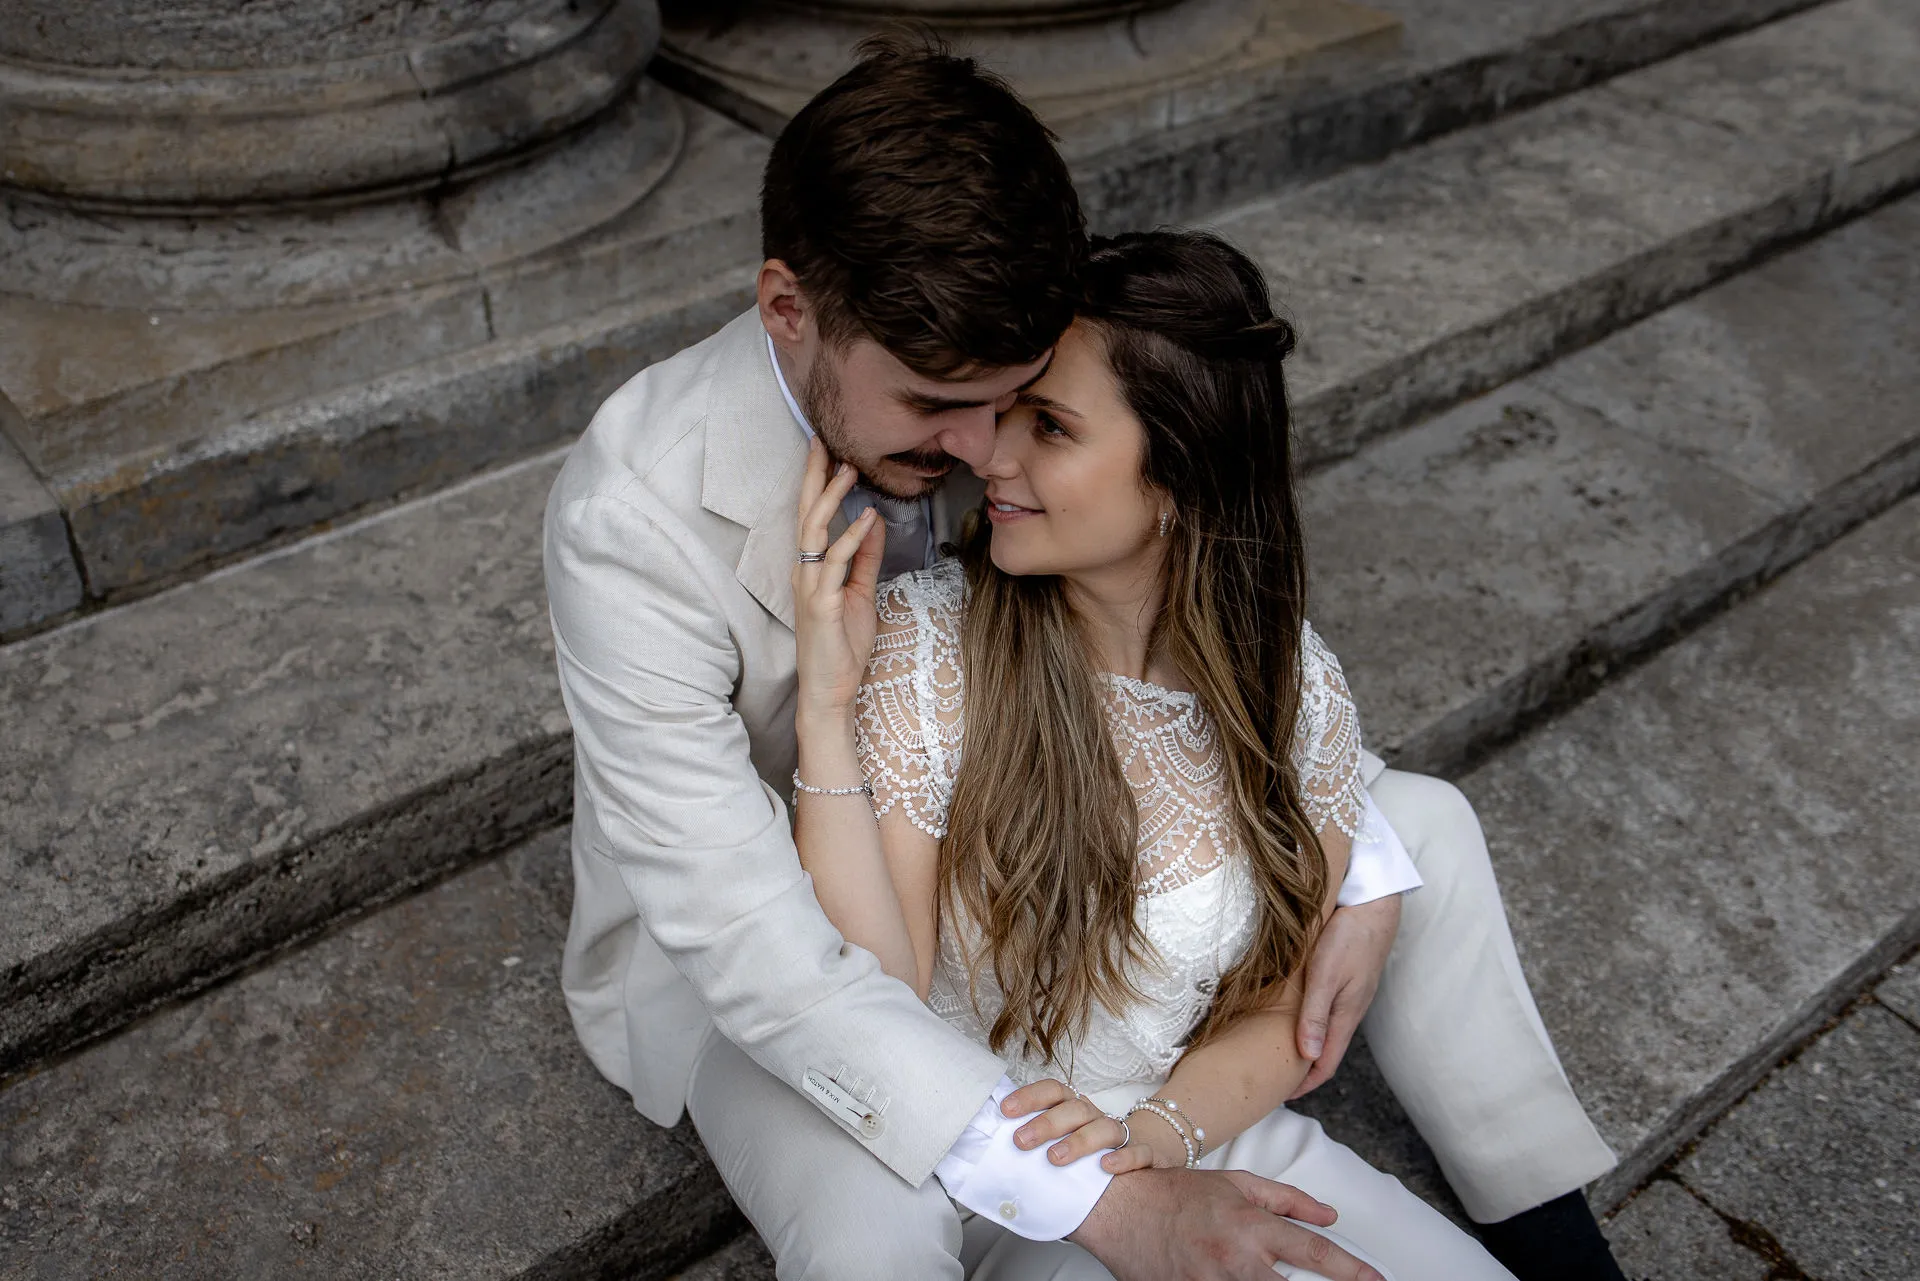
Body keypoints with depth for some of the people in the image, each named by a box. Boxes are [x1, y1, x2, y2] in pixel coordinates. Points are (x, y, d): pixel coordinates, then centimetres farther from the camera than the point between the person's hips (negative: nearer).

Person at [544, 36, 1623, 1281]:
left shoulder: (980, 386, -19)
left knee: (1422, 826, 0)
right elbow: (746, 934, -37)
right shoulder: (634, 514, -35)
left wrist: (1359, 873, -16)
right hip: (759, 910, -5)